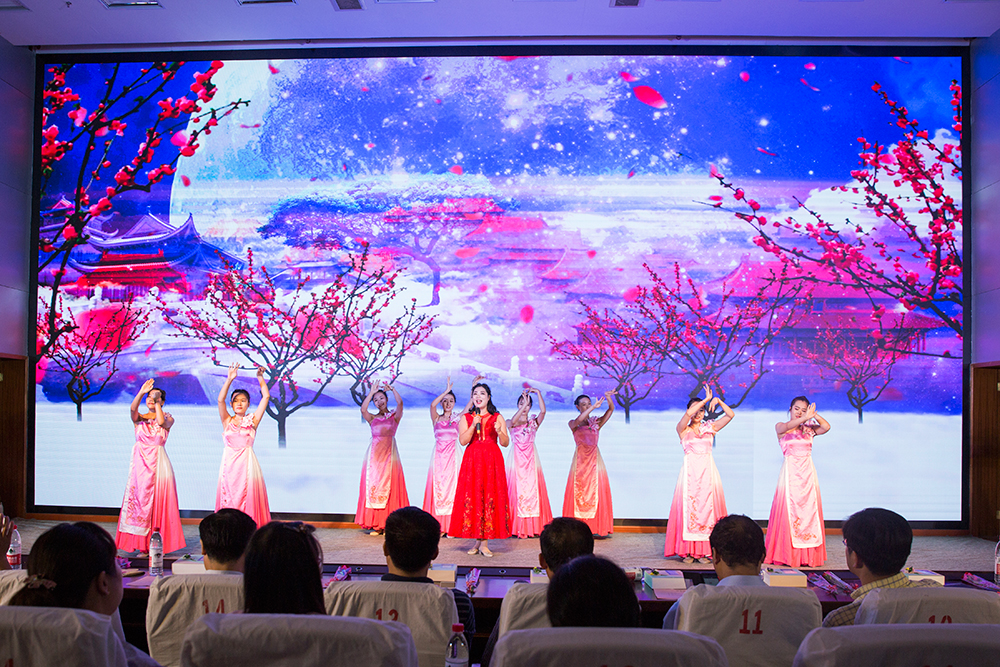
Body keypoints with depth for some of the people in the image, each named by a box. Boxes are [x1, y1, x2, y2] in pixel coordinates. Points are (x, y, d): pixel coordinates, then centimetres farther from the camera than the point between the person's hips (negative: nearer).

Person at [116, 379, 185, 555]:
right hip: (140, 462, 2)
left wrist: (157, 402, -6)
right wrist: (141, 392, -26)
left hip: (158, 464, -2)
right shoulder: (139, 418, 11)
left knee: (159, 500, -5)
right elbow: (132, 409, -12)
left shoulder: (168, 417, 8)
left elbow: (161, 422, -16)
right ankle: (142, 545, 4)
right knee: (138, 498, -3)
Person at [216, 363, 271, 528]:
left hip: (247, 463, -1)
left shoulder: (252, 420, 8)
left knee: (248, 499, -5)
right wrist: (229, 379, -12)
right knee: (228, 498, -1)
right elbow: (220, 400, -4)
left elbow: (266, 397, 3)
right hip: (229, 463, 1)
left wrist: (260, 378, 0)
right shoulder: (227, 421, 9)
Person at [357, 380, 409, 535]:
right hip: (374, 454, 2)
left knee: (389, 486, -6)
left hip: (389, 453, -2)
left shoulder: (395, 416, 9)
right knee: (372, 486, -2)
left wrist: (391, 388, -4)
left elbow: (400, 403, -10)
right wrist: (372, 391, -4)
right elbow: (363, 409, -6)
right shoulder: (372, 418, 13)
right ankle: (376, 525, 1)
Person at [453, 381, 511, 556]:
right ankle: (477, 541, 7)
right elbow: (462, 441, -2)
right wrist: (473, 425, -13)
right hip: (472, 462, 1)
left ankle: (485, 543, 0)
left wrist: (499, 432, -17)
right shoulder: (466, 418, 10)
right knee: (472, 498, -4)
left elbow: (505, 443, 2)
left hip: (492, 462, -1)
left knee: (491, 497, -5)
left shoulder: (497, 417, 8)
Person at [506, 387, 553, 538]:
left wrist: (538, 393, -12)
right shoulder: (510, 423, 8)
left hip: (531, 458, 1)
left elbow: (543, 411, -8)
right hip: (516, 457, -1)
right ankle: (518, 527, -3)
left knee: (532, 489, -5)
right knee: (516, 490, -6)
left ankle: (534, 527, -2)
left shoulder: (534, 422, 11)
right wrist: (523, 404, -22)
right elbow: (512, 422, -17)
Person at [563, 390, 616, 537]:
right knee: (578, 492, -3)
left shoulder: (597, 422, 9)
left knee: (596, 492, -3)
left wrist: (608, 398, -24)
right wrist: (594, 407, -29)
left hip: (595, 459, 2)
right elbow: (578, 421, -20)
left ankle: (597, 527, 1)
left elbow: (611, 409, -4)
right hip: (580, 460, -2)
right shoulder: (573, 424, 4)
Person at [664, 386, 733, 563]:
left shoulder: (709, 428, 12)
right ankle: (688, 550, 0)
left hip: (707, 471, 2)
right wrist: (706, 399, -13)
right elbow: (688, 414, -15)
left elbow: (731, 415, 6)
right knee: (688, 507, -5)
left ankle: (704, 550, 3)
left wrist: (718, 401, -7)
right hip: (690, 471, -2)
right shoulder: (683, 429, 5)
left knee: (707, 506, -2)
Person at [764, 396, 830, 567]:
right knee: (789, 510, -5)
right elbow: (787, 426, -20)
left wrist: (813, 415, -14)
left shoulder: (809, 429, 12)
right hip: (790, 472, -3)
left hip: (808, 472, 3)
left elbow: (826, 427, -5)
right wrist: (805, 418, -34)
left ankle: (808, 555, 7)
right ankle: (787, 554, 1)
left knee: (809, 510, 1)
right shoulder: (780, 427, 4)